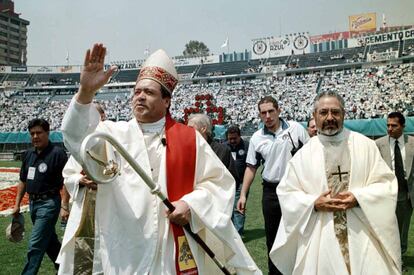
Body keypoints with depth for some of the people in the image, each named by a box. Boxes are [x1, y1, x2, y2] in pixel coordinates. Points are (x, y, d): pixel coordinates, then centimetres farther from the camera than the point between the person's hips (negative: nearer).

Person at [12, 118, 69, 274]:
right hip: (33, 203, 8)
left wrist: (64, 206, -22)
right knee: (50, 241, 19)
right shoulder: (28, 154, 9)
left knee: (36, 245, -5)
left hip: (49, 203, -8)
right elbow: (23, 181, 17)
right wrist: (17, 204, 14)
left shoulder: (57, 153, -13)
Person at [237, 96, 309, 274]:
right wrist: (243, 195, 1)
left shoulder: (295, 129, -4)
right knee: (272, 235, 12)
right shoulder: (257, 138, 1)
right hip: (271, 191, 2)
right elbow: (251, 167, 6)